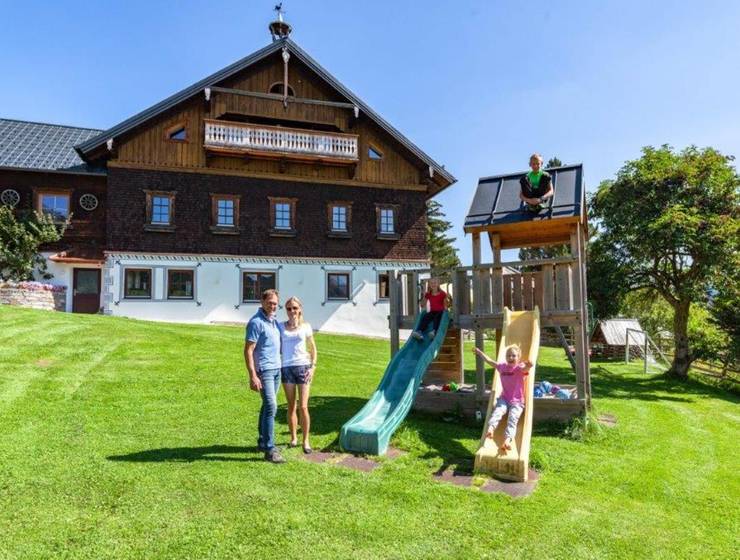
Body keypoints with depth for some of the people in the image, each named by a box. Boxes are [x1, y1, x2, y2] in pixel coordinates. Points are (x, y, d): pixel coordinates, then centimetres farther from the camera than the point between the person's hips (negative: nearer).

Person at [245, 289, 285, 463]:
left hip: (276, 369, 8)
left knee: (267, 406, 15)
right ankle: (270, 450, -9)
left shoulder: (274, 321, 12)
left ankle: (262, 442, 26)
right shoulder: (256, 322, -13)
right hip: (264, 370, -8)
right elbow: (248, 351, -16)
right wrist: (253, 376, -21)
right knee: (271, 407, -13)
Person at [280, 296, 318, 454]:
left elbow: (313, 349, 8)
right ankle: (293, 438, 23)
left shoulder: (305, 327, 3)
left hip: (303, 367, -1)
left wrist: (313, 367, -2)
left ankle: (306, 441, 6)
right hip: (286, 368, 1)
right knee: (291, 407, 8)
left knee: (303, 407, -5)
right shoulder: (281, 327, 5)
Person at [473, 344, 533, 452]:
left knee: (513, 418, -25)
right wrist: (479, 352, 32)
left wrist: (528, 365, -57)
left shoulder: (520, 368, -7)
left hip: (517, 401, -3)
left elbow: (526, 368, -32)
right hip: (504, 398, 3)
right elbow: (489, 361, 23)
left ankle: (507, 440, -45)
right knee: (498, 411, -27)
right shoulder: (502, 366, 9)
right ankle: (490, 428, -51)